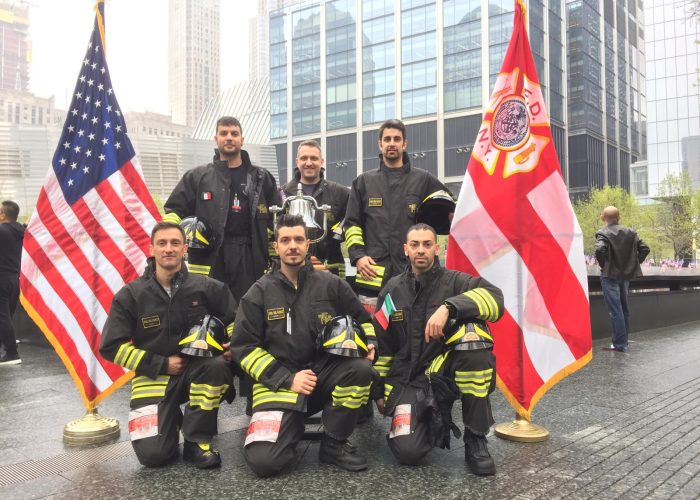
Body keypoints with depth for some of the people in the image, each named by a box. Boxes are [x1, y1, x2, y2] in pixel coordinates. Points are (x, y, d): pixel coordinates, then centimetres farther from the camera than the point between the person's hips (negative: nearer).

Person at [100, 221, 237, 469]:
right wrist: (162, 364, -12)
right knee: (152, 454, -19)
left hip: (198, 369, 1)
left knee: (217, 365, -35)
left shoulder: (206, 287, -5)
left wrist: (232, 346, -12)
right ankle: (171, 419, 18)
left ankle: (197, 439, -13)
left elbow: (236, 320, 9)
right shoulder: (130, 295, -6)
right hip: (154, 375, -1)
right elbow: (112, 346, -5)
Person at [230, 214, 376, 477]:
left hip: (325, 374, 2)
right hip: (278, 383, -2)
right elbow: (244, 347, -3)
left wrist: (369, 343, -8)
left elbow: (361, 318, 15)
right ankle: (293, 428, 14)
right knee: (263, 461, -23)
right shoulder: (259, 293, -1)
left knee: (361, 369, -30)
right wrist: (288, 380, -13)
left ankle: (334, 444, -6)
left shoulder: (331, 284, 2)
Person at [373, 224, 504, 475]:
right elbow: (381, 344, 13)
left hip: (447, 371, -1)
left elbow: (494, 297, -25)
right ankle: (435, 420, 18)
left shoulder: (454, 281, -4)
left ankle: (475, 438, -20)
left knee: (473, 332, -34)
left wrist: (448, 307, -38)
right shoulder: (392, 290, 6)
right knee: (408, 452, -22)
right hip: (408, 380, 2)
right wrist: (379, 390, 14)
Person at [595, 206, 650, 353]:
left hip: (610, 275, -6)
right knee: (623, 308, 17)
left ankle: (620, 344, 1)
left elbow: (600, 250, -29)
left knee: (615, 310, -2)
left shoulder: (602, 233, -12)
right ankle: (624, 340, 26)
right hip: (626, 274, 6)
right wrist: (634, 263, 7)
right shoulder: (630, 232, 5)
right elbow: (644, 248, 1)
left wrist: (603, 264, -12)